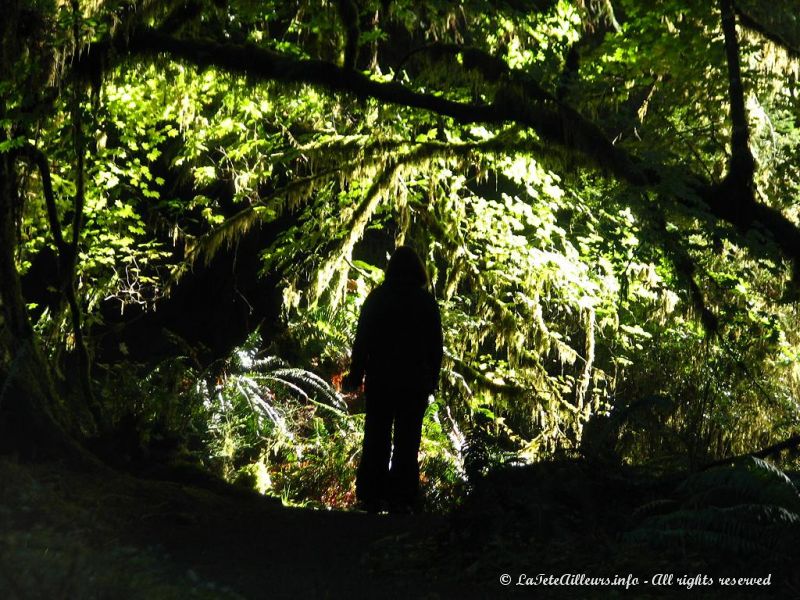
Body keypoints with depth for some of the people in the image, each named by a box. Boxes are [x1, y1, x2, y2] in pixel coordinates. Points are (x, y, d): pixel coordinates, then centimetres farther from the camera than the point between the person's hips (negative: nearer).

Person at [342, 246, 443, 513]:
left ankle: (371, 497, 9)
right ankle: (400, 498, 2)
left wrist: (355, 375, 5)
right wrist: (432, 380, 10)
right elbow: (436, 345, 2)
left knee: (376, 440, 8)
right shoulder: (426, 302, 0)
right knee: (406, 441, 4)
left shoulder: (377, 298, -1)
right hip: (415, 382, 0)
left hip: (379, 380, 0)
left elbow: (362, 340, -1)